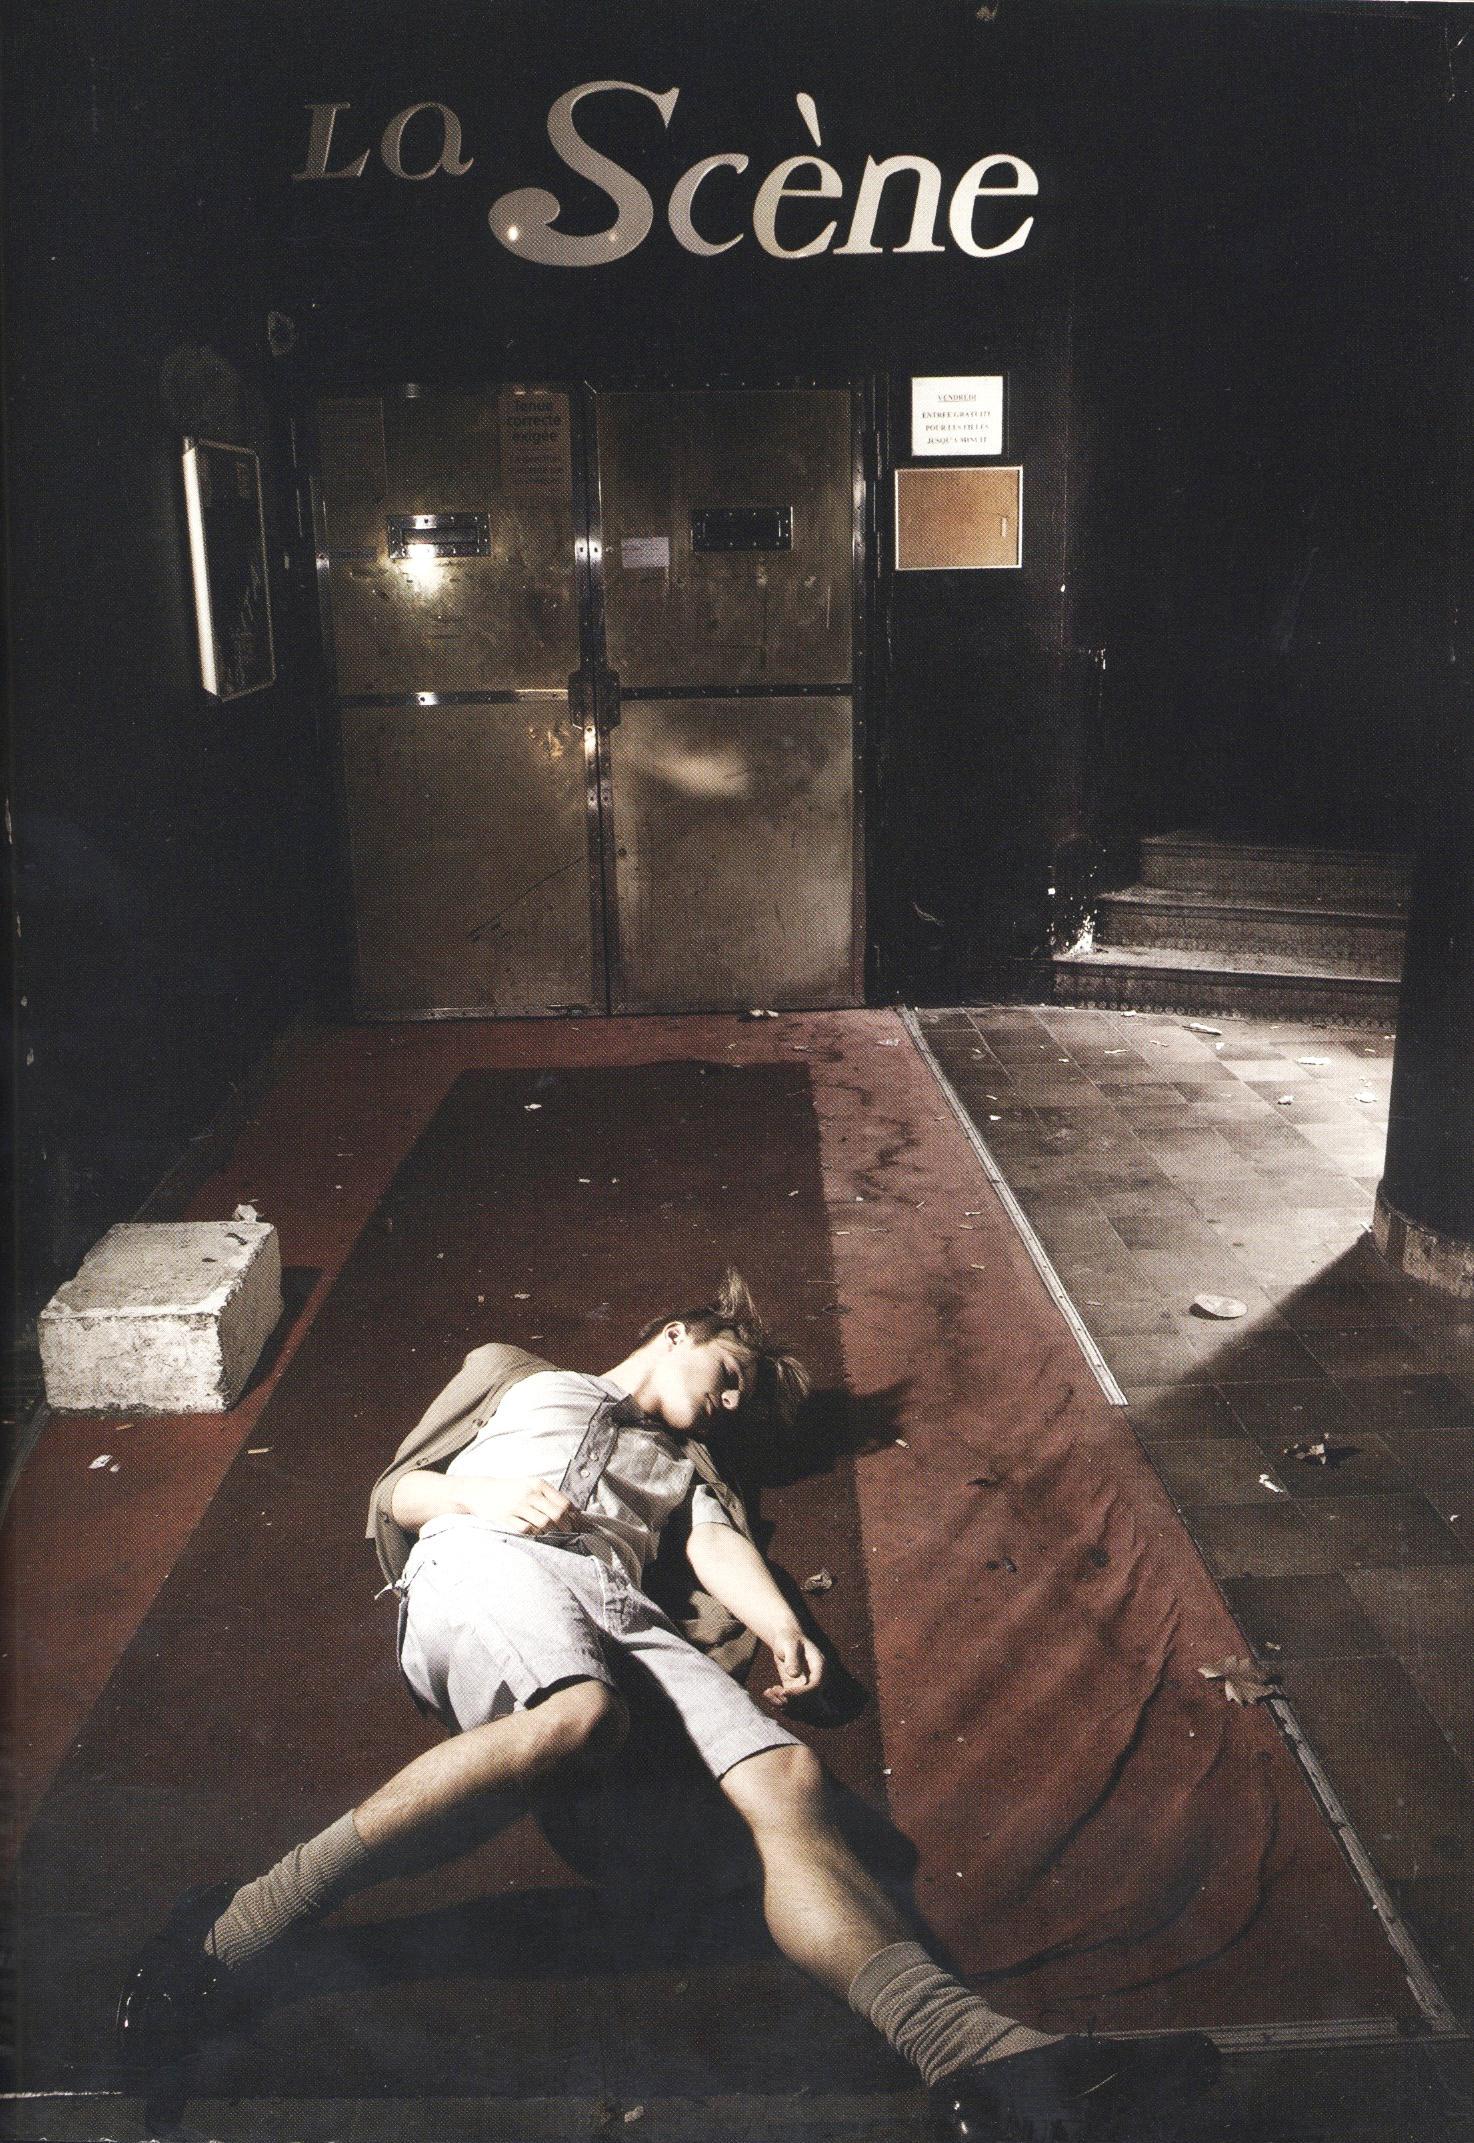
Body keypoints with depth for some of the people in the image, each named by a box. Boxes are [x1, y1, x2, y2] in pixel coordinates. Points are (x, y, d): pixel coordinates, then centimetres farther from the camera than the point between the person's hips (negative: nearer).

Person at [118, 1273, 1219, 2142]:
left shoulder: (685, 1459, 40)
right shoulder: (518, 1376, 32)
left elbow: (720, 1545, 19)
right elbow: (395, 1492, 23)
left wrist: (785, 1629, -3)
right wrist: (484, 1493, 0)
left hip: (624, 1612, 4)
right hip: (487, 1564, -3)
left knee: (787, 1776, -25)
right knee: (577, 1716, -41)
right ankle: (241, 1923, -40)